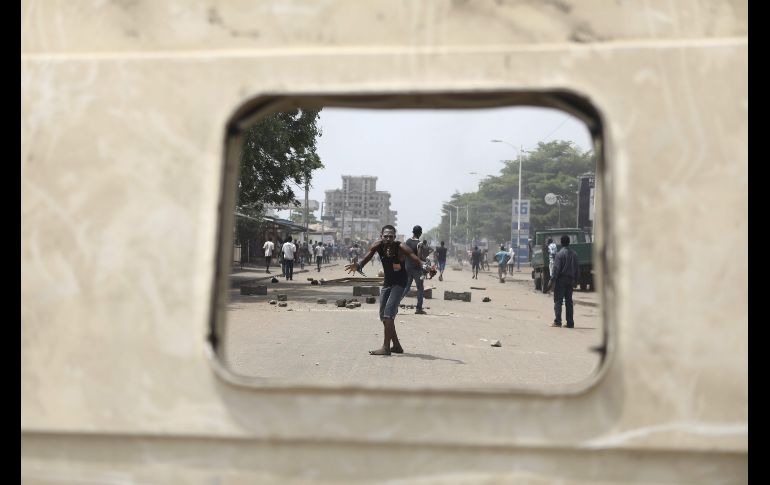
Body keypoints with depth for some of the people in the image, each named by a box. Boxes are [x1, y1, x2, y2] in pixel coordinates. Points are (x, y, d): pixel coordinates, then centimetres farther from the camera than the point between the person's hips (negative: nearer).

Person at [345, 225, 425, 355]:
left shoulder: (401, 248, -24)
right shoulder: (377, 246, -12)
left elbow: (416, 260, -31)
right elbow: (366, 259, -12)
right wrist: (357, 266, -34)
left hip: (399, 283, -6)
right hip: (387, 282, 6)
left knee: (388, 312, -18)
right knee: (383, 315, 9)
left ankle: (386, 347, -12)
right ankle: (396, 346, 21)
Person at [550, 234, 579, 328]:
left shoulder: (559, 254, -11)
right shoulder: (574, 254, 8)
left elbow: (556, 268, -15)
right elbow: (577, 268, 11)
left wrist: (553, 278, -9)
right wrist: (575, 279, 17)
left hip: (561, 279, -6)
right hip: (570, 280, 6)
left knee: (558, 300, -2)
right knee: (569, 301, 10)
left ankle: (557, 321, -8)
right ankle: (570, 323, 9)